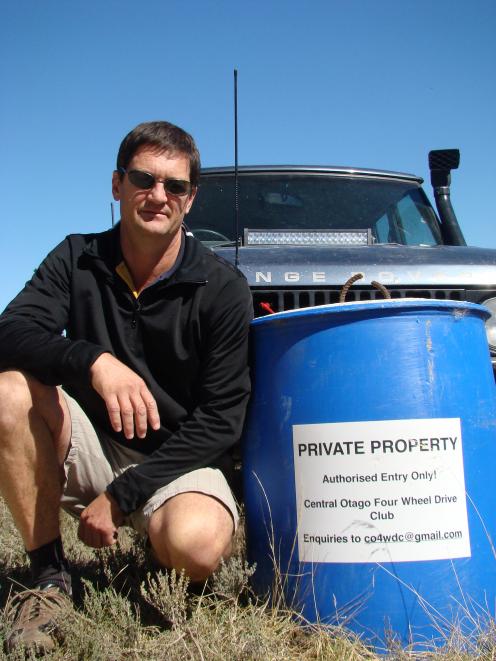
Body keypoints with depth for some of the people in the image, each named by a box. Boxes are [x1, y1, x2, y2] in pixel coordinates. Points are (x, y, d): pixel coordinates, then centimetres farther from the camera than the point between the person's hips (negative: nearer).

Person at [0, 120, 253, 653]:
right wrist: (94, 361, -38)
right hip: (90, 448, 3)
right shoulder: (78, 259, -1)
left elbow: (220, 420, -13)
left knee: (197, 544, -34)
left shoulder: (223, 289, -11)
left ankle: (154, 535, 6)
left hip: (178, 460, -2)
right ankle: (49, 577, -10)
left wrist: (122, 495, -16)